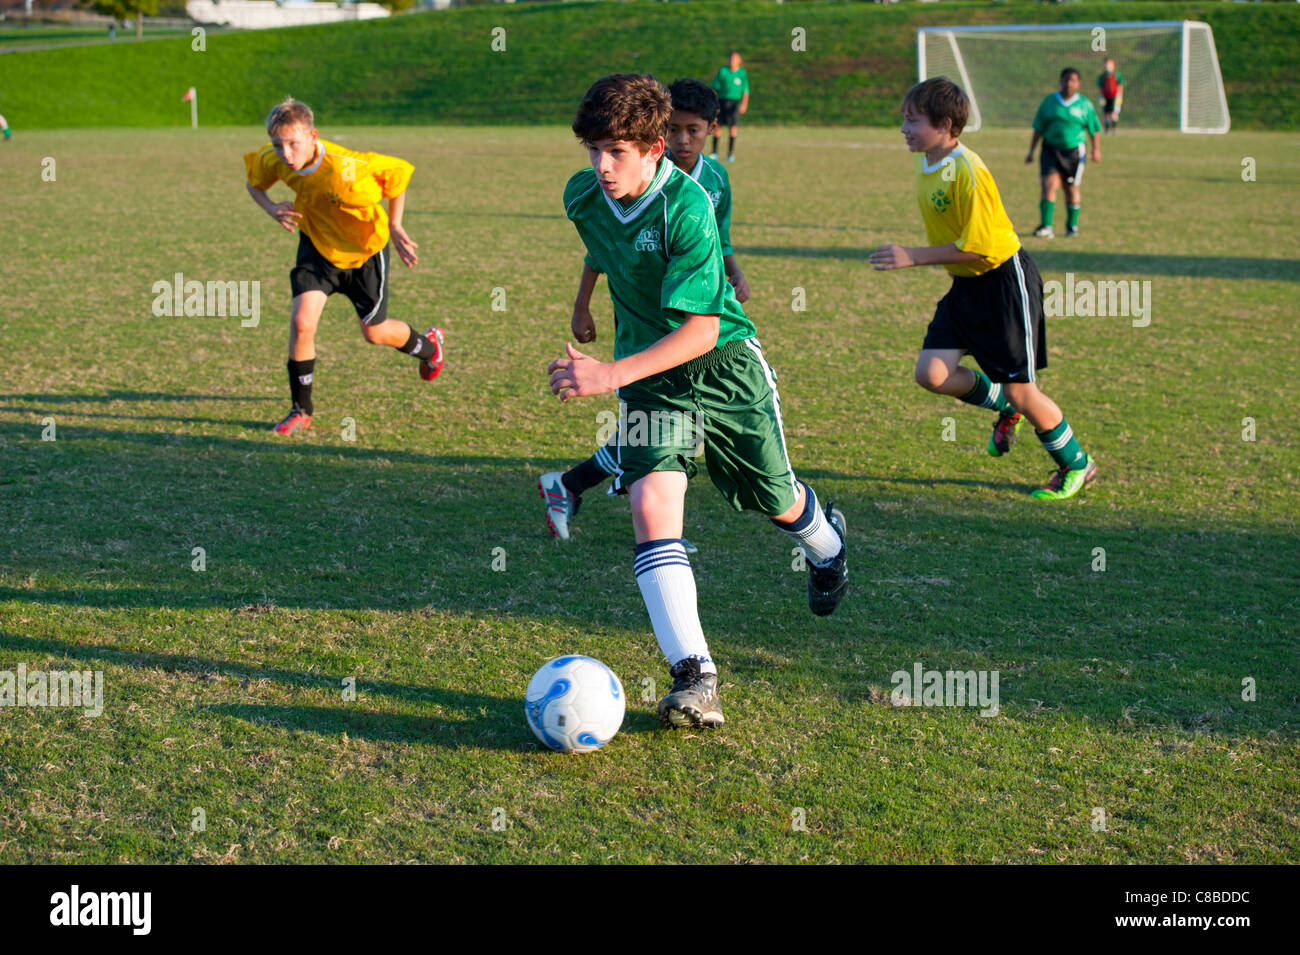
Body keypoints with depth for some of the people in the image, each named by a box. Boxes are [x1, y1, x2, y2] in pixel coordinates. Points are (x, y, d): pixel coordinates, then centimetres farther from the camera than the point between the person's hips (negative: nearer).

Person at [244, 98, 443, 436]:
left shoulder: (344, 169, -38)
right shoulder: (272, 160, -22)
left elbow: (398, 171, -21)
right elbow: (253, 183, 2)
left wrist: (394, 227, -19)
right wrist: (271, 208, -19)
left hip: (364, 250, -3)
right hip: (317, 245, 3)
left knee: (375, 333, 11)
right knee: (301, 322, -15)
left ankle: (428, 345, 46)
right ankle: (301, 409, 4)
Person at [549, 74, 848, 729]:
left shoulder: (685, 207, -27)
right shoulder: (582, 197, -7)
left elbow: (701, 329, -31)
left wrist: (610, 375, -39)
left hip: (722, 362, -3)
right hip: (647, 374, 4)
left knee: (778, 504, 14)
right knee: (651, 506, -20)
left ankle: (826, 542, 54)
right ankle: (694, 676, -23)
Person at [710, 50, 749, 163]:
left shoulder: (742, 73, 5)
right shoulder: (722, 71, 4)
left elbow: (745, 91, 4)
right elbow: (715, 88, 5)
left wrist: (744, 104, -11)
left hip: (734, 102, 0)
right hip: (721, 100, 0)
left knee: (733, 127, -8)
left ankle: (731, 154, -1)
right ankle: (714, 152, 10)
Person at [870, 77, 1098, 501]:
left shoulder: (967, 171, -25)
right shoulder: (925, 163, 2)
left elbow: (977, 247, -25)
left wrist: (912, 257, -24)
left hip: (1004, 280, -8)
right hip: (966, 284, 8)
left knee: (1019, 390, -2)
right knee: (931, 374, -6)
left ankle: (1076, 466, 21)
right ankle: (1005, 407, 21)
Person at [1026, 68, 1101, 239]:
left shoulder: (1084, 104, 3)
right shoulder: (1049, 101, 5)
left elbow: (1093, 130, 8)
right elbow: (1038, 129, 9)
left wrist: (1096, 150, 2)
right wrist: (1031, 151, 6)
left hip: (1074, 151, 0)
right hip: (1051, 149, 0)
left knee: (1072, 189, 7)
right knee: (1049, 184, -14)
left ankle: (1072, 226, 23)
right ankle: (1046, 226, -17)